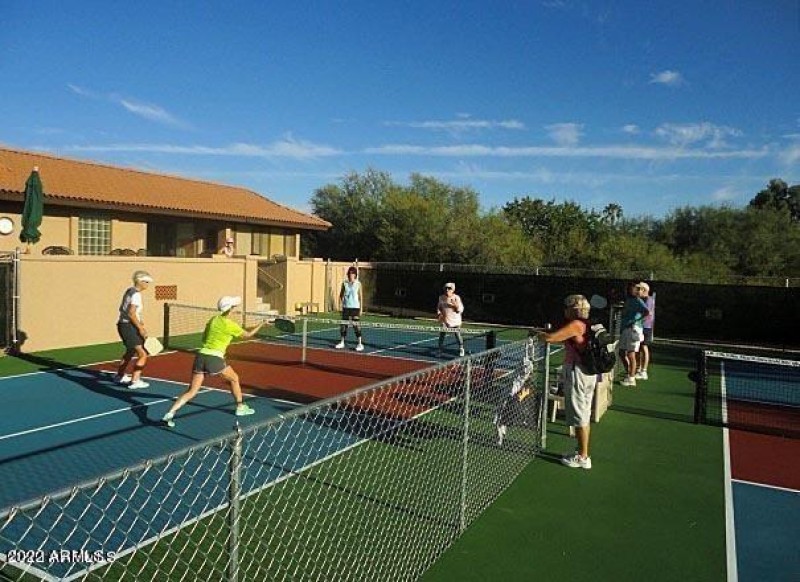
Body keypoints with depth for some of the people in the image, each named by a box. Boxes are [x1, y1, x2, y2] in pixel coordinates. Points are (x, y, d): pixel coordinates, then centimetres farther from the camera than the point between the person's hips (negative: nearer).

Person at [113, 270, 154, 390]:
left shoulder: (129, 291, 10)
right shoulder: (136, 295, -17)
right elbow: (131, 313, -23)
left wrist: (139, 321, 17)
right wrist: (140, 328, -19)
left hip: (122, 324, 10)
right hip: (129, 326, -10)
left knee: (130, 351, 29)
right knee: (142, 354, -9)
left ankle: (120, 376, 44)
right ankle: (135, 381, -8)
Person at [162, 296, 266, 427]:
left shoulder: (213, 319, 13)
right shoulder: (230, 325, -4)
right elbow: (248, 334, 9)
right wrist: (262, 324, 17)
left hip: (201, 356, 5)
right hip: (215, 359, -5)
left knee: (191, 391, 6)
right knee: (234, 379, 21)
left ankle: (170, 413, -9)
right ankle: (240, 407, 31)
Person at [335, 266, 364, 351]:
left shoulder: (358, 284, -1)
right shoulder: (344, 283, 5)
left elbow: (361, 297, 1)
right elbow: (341, 294, 16)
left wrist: (361, 309, -2)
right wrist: (342, 301, 0)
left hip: (355, 307, -3)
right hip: (346, 307, 3)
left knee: (356, 324, -7)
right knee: (343, 324, 6)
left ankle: (360, 344, 0)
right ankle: (342, 342, 20)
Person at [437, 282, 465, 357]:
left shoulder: (456, 298, -9)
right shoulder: (441, 297, 2)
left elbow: (461, 310, -8)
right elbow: (439, 307, 17)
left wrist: (456, 305, -26)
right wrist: (438, 313, 0)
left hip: (455, 321, -3)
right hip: (444, 321, 3)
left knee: (458, 335, 0)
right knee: (441, 335, 3)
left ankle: (461, 348, 19)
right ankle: (440, 349, 16)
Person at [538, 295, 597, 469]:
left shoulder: (575, 325, -18)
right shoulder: (586, 325, 11)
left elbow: (549, 338, -22)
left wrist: (537, 333, -5)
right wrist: (546, 333, 15)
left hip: (577, 373, -10)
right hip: (588, 372, 10)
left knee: (579, 417, -1)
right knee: (584, 416, 17)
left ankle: (583, 458, 8)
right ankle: (582, 453, 28)